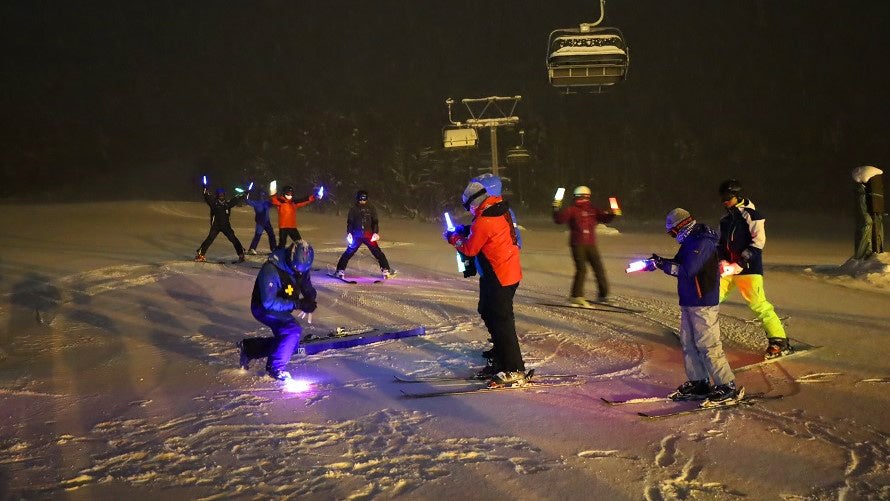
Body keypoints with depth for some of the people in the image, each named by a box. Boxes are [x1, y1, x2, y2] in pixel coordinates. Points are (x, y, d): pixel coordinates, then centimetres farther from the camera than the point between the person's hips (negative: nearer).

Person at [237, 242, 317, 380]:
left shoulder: (302, 267, -11)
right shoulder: (270, 270, -32)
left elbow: (309, 291, 0)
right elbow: (269, 302, -34)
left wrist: (309, 304, -24)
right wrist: (297, 304, -38)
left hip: (281, 308, 8)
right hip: (263, 308, -8)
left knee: (288, 342, 10)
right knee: (293, 330, -28)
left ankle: (248, 347, 29)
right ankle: (275, 367, -13)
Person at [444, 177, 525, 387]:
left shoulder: (483, 221, -21)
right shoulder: (499, 209, 7)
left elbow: (470, 248, -8)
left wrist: (453, 237, 7)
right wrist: (465, 231, 13)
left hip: (500, 277, -10)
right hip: (510, 272, 10)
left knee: (501, 321, -7)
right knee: (488, 312, 18)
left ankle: (514, 371, -4)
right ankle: (500, 362, 26)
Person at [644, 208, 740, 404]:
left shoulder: (702, 242, -18)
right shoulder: (691, 241, 14)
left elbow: (687, 270, -25)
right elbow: (679, 263, 20)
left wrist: (662, 265, -17)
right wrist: (660, 261, 3)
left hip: (704, 303, -10)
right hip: (688, 302, 10)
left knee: (708, 345, -8)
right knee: (688, 343, 13)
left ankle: (728, 386, -2)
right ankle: (698, 382, 22)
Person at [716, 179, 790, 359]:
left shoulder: (751, 214, -8)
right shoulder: (725, 219, 16)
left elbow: (759, 241, -15)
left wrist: (742, 260, -21)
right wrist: (721, 259, 2)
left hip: (747, 268, -7)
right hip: (728, 268, 8)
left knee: (759, 304, -14)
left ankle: (779, 341, -9)